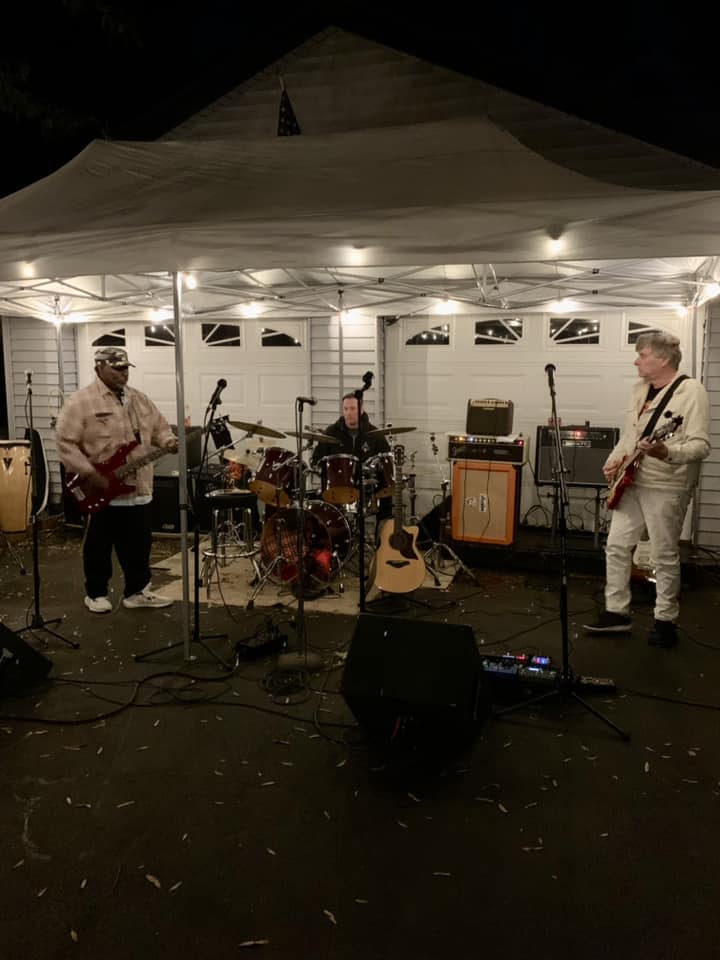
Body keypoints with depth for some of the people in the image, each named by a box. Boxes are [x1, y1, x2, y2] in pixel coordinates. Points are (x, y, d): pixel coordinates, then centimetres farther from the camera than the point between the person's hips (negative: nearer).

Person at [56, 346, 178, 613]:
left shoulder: (140, 399, 11)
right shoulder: (80, 402, -9)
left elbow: (159, 427, 18)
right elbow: (65, 442, -13)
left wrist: (168, 442, -6)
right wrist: (90, 475, -20)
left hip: (139, 489, 6)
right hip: (101, 492, -5)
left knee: (139, 545, 12)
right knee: (99, 546, 9)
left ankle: (137, 591, 25)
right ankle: (96, 594, 24)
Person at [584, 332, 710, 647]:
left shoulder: (691, 391, -12)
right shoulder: (639, 389, 12)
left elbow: (700, 445, -19)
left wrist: (665, 452, -35)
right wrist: (614, 459, 3)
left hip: (666, 487, -7)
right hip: (630, 483, 8)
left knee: (664, 556, 2)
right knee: (616, 546, 7)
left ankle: (665, 621, 17)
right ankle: (617, 612, 18)